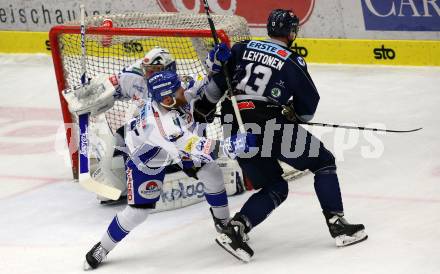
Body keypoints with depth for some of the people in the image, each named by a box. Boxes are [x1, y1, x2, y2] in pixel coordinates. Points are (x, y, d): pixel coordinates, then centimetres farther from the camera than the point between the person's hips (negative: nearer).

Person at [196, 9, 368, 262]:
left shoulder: (241, 49, 14)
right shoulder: (292, 62, 4)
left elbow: (216, 81, 9)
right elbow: (309, 102, 10)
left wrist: (202, 108, 19)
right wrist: (295, 116, 30)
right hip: (269, 125, -5)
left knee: (275, 188, 19)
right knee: (324, 162, 13)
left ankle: (235, 229, -1)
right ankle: (338, 225, 6)